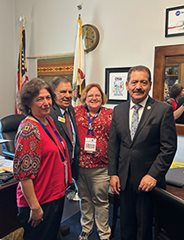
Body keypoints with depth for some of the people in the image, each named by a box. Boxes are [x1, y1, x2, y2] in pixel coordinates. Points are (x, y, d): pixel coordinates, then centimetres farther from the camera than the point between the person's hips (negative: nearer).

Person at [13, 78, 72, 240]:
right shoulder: (29, 129, -23)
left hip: (56, 195, 8)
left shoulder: (49, 121, 3)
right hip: (40, 202, -8)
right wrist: (35, 207, -20)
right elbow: (23, 173, -24)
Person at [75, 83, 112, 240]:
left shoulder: (110, 114, -2)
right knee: (85, 198, 20)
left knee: (101, 200, 12)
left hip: (100, 166, -2)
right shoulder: (77, 111, 2)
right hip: (79, 164, 2)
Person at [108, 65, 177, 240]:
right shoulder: (118, 110, 3)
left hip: (149, 180, -3)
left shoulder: (164, 110, -9)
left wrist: (153, 175, -15)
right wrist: (113, 174, 2)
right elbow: (113, 145, 6)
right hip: (124, 180, 4)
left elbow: (168, 148, -10)